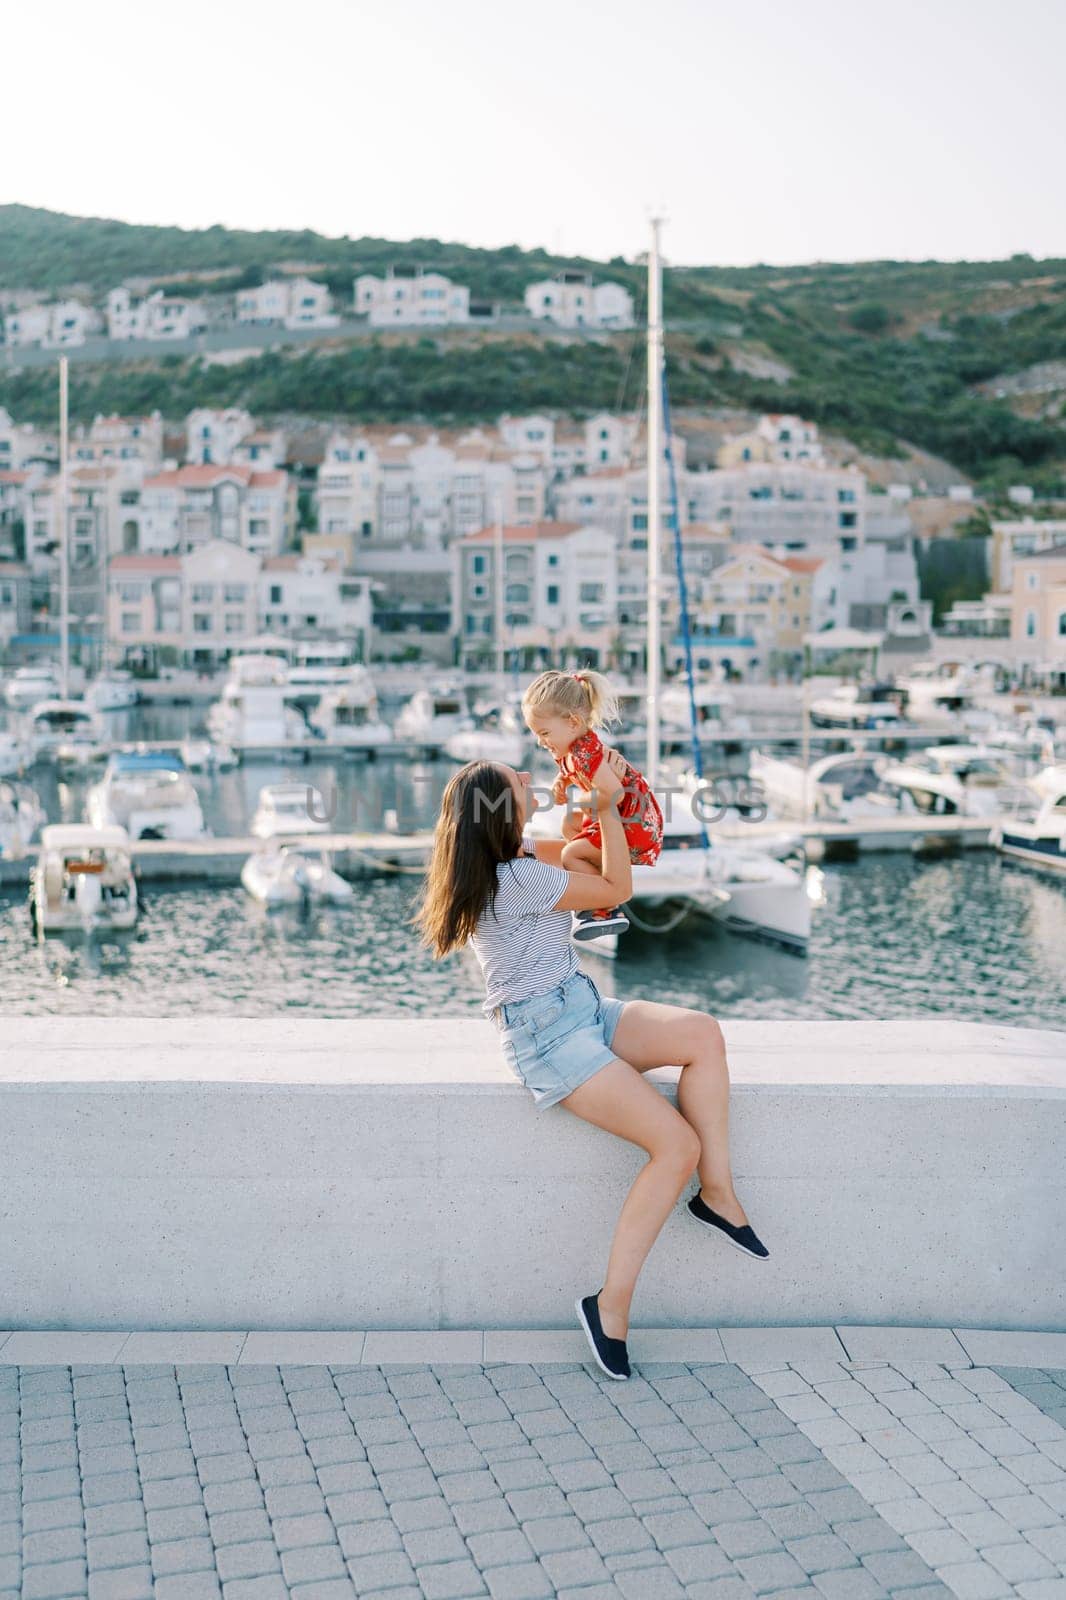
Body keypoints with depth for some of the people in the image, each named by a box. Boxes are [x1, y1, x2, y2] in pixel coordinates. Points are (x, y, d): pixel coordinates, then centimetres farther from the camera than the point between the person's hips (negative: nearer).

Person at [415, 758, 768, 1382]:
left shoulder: (517, 853, 8)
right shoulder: (515, 879, -21)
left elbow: (576, 847, 29)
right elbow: (618, 888, -11)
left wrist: (603, 795, 14)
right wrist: (609, 803, -5)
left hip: (584, 1011, 10)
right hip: (547, 1035, -10)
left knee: (704, 1033, -13)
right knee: (679, 1145, -19)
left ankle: (717, 1193, -7)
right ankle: (612, 1304, -10)